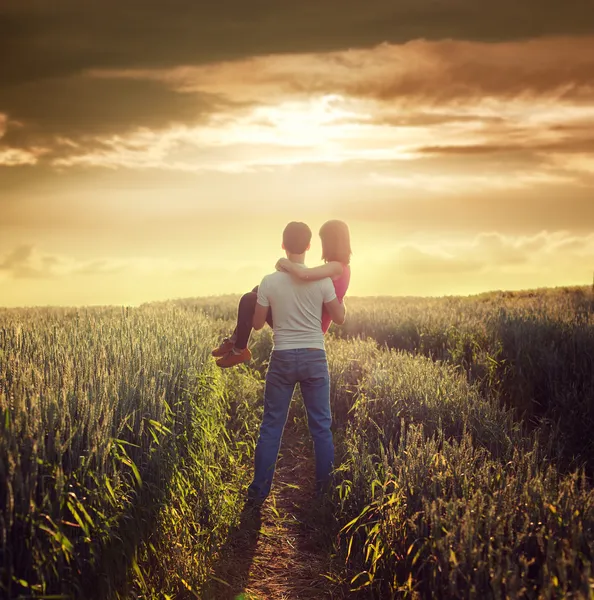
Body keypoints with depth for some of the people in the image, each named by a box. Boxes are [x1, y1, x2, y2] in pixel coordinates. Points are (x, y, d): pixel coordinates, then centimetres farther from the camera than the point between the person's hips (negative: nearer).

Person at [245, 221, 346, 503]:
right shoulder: (322, 281, -6)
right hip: (314, 358, 0)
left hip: (282, 358, 0)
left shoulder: (269, 282, -6)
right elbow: (340, 318, 3)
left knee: (271, 425, 9)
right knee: (321, 426, 11)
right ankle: (325, 488, 17)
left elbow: (257, 324, 2)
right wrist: (337, 293, 19)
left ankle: (259, 491, 13)